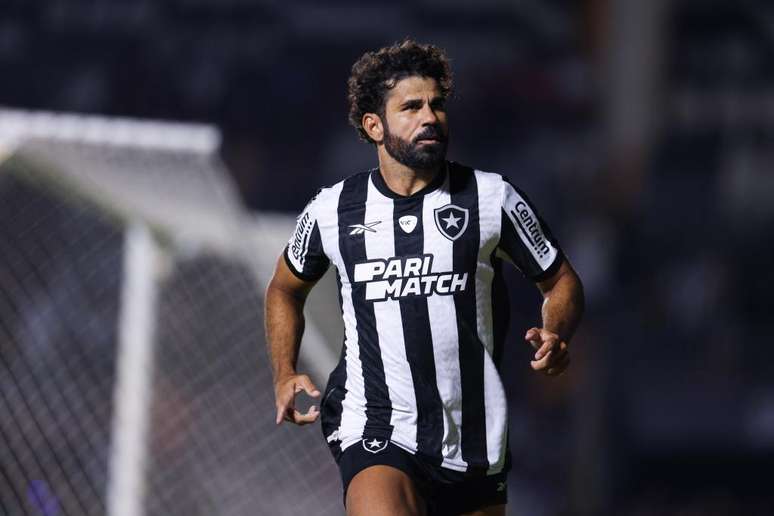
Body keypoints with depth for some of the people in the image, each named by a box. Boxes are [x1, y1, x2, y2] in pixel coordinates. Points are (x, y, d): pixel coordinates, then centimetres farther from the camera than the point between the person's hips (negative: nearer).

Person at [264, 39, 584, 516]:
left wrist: (554, 338, -12)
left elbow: (561, 281, 9)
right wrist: (284, 375, 8)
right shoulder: (332, 210, 3)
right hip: (375, 435, -2)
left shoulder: (493, 198, 0)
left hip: (475, 441, 2)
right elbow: (285, 288, 22)